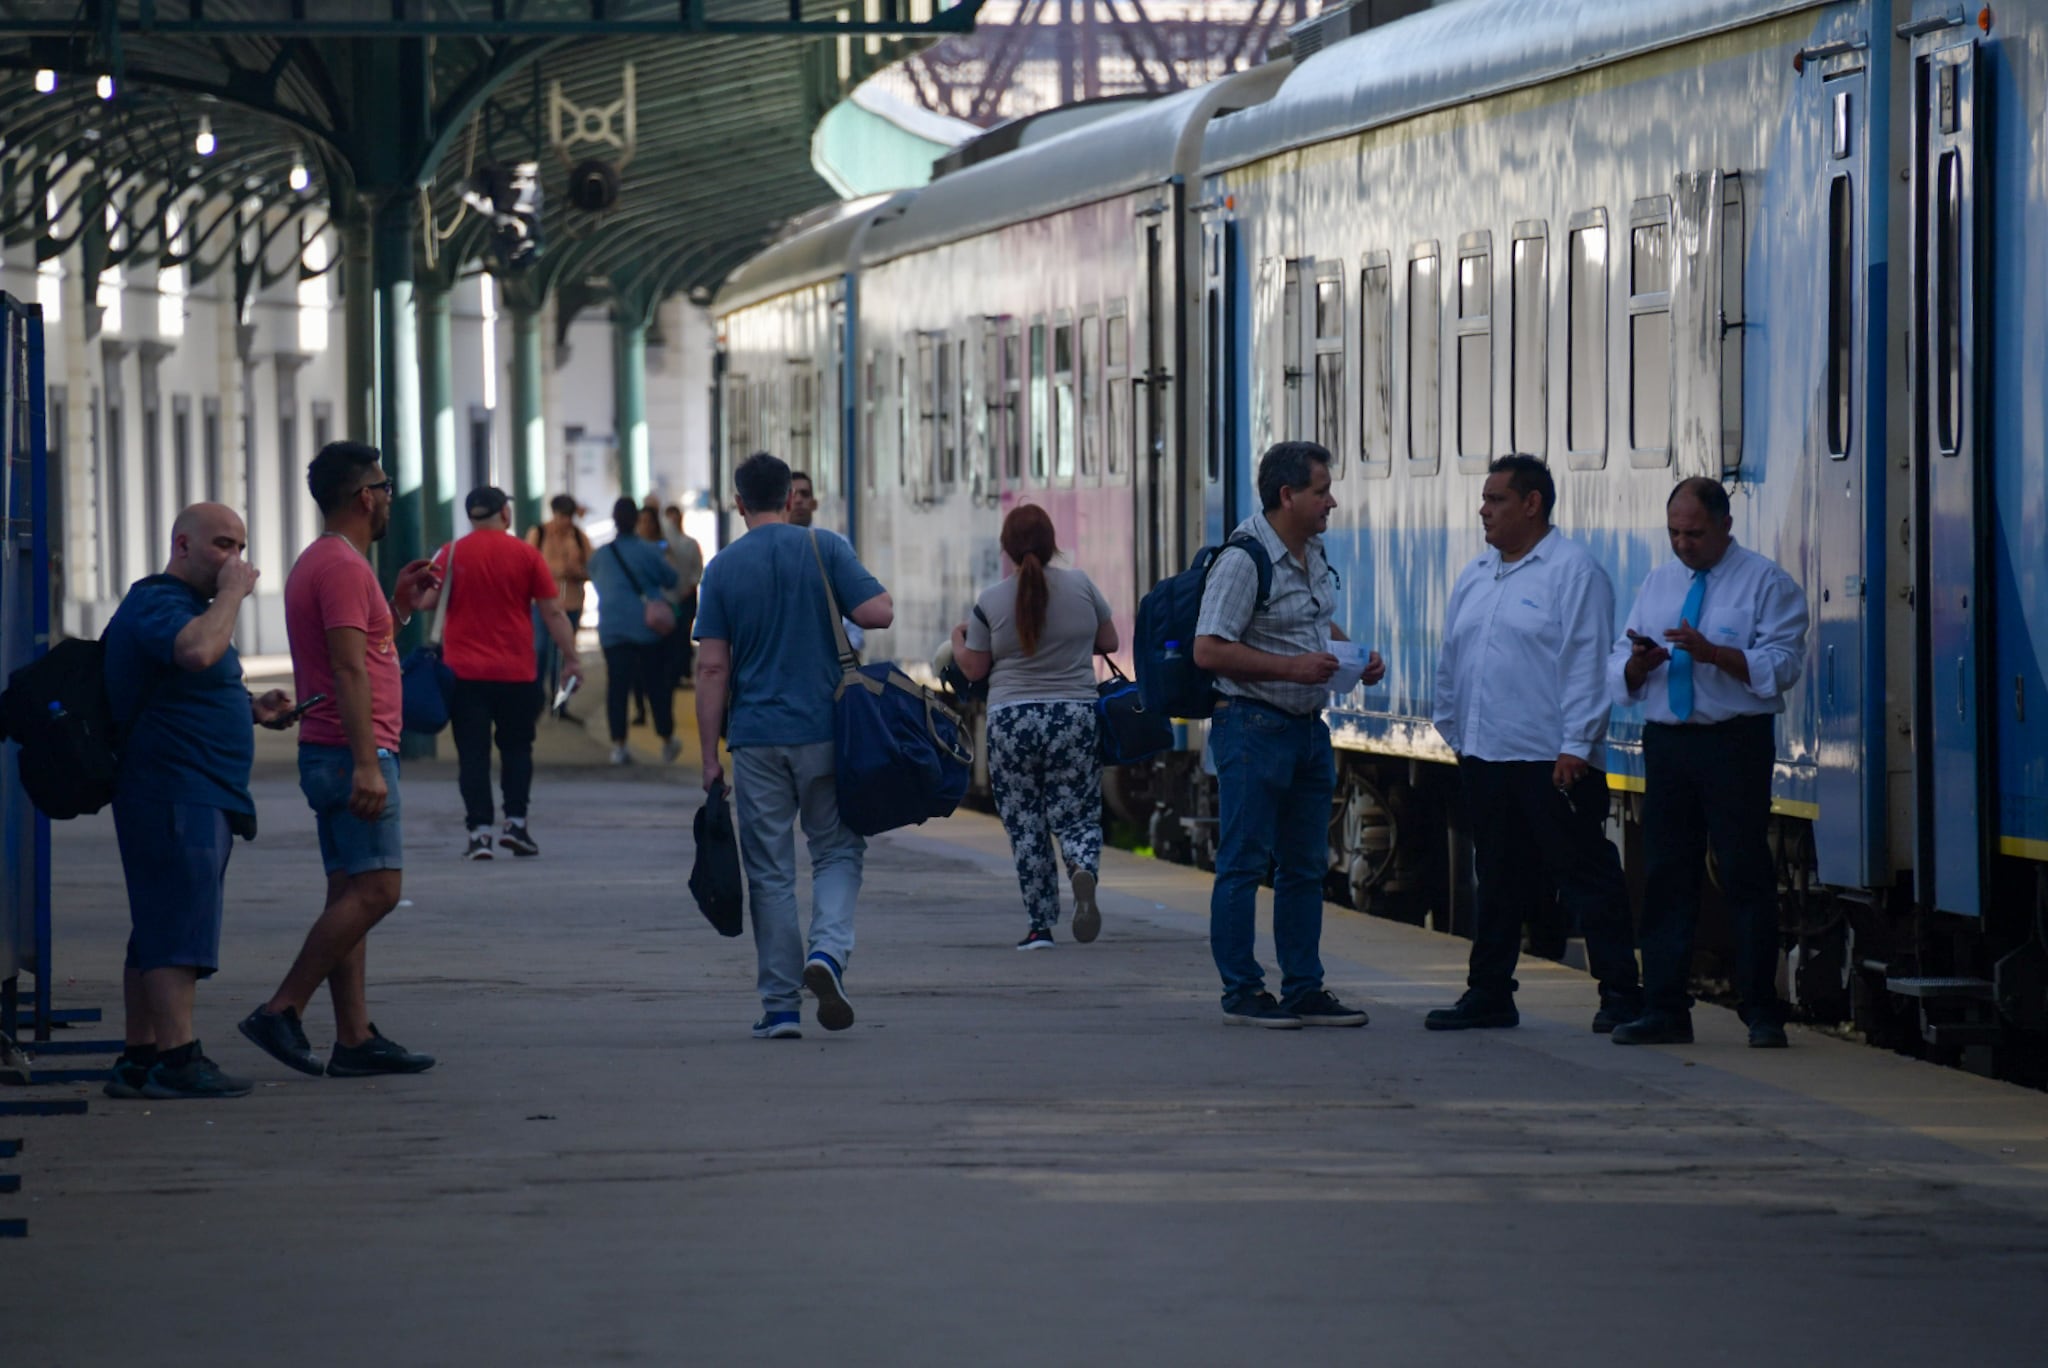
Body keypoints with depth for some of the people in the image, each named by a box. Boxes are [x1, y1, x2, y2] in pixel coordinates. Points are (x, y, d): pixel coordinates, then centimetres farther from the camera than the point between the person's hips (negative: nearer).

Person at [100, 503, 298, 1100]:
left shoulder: (180, 604, 23)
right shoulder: (156, 604, -12)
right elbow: (196, 651, -33)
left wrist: (252, 711, 17)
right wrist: (233, 592, -18)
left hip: (199, 799, 11)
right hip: (175, 795, -11)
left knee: (158, 933, 10)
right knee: (180, 931, -14)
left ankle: (138, 1059, 12)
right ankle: (177, 1060, -17)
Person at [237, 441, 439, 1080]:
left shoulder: (321, 562, 19)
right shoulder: (343, 566, -14)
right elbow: (349, 672, -21)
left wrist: (399, 606, 19)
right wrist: (367, 765, -25)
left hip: (331, 757, 11)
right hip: (351, 754, -11)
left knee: (352, 895, 7)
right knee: (373, 890, -13)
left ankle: (355, 1038, 5)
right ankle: (282, 1012, -14)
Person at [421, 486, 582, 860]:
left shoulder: (451, 555, -2)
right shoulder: (526, 555, -2)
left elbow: (426, 602, -5)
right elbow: (553, 612, -1)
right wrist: (572, 657, 5)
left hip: (464, 673, 0)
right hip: (516, 674, 0)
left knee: (472, 753, 2)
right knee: (516, 748, 14)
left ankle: (479, 831, -4)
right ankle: (515, 822, 6)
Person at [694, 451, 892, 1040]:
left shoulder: (723, 568, 1)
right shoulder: (825, 549, -2)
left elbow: (712, 667, -2)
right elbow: (878, 612, -10)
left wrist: (710, 755, 2)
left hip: (756, 739, 1)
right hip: (824, 729, -1)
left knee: (770, 872, 6)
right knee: (837, 849, 12)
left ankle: (781, 1008, 6)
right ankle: (828, 950, -14)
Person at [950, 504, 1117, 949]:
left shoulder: (990, 602, -4)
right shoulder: (1080, 586, 0)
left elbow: (974, 669, 4)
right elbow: (1108, 642, 12)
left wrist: (957, 640, 24)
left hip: (1011, 720, -1)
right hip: (1075, 715, 1)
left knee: (1026, 829, 7)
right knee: (1076, 817, 6)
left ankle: (1041, 925, 5)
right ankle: (1084, 872, -27)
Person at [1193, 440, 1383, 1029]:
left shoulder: (1314, 554, 12)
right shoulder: (1244, 559, -16)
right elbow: (1209, 650, -20)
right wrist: (1291, 667, -23)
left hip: (1308, 726, 9)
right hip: (1253, 726, -9)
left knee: (1305, 865, 12)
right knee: (1245, 863, -3)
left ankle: (1304, 989, 17)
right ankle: (1242, 992, 1)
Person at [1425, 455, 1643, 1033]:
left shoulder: (1573, 570, -6)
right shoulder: (1475, 576, 17)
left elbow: (1587, 665, -12)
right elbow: (1451, 661, 23)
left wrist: (1575, 746, -16)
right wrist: (1451, 728, 17)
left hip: (1553, 762, -7)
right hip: (1484, 758, 7)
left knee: (1586, 877, -4)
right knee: (1498, 881, 12)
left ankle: (1621, 994, -1)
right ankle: (1489, 993, 18)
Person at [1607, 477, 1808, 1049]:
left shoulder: (1765, 583, 1)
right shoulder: (1657, 585, 17)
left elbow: (1780, 665, -10)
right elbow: (1620, 679, 15)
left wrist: (1712, 652, -20)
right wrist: (1639, 662, -8)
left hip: (1735, 743, -5)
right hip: (1667, 740, 5)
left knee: (1746, 873, -5)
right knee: (1664, 874, 5)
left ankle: (1761, 1012, -1)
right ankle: (1664, 1008, 9)